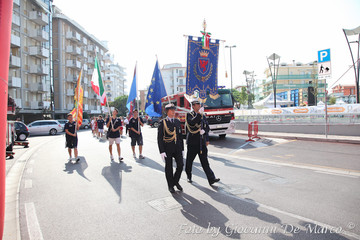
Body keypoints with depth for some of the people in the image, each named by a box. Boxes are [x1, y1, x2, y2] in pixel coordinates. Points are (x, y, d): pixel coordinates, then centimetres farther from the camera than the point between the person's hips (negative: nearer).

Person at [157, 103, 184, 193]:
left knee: (180, 165, -1)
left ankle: (176, 181, 24)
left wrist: (182, 149, 10)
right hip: (167, 149, -4)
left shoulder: (177, 121, 9)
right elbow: (159, 138, -8)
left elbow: (180, 136, 13)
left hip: (177, 148, 4)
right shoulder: (163, 122, -5)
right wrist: (162, 151, -13)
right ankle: (170, 186, 23)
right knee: (169, 167, 6)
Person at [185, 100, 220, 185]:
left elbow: (207, 127, 19)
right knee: (189, 160, 8)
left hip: (202, 142, 3)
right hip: (192, 142, -3)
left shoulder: (203, 116, 14)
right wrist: (199, 114, -27)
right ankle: (189, 176, 28)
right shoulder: (189, 114, -2)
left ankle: (211, 179, -3)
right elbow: (191, 123, -23)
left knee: (205, 161, 0)